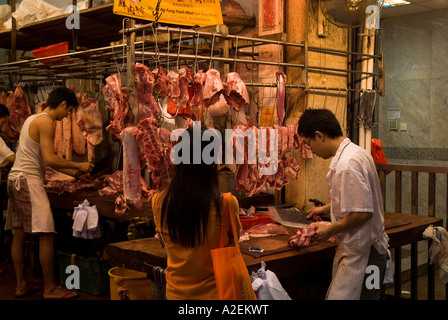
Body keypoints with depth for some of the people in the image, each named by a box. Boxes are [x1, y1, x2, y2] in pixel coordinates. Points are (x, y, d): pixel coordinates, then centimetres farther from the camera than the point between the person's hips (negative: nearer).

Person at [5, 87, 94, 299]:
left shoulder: (33, 118, 19)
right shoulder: (46, 122, -11)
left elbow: (47, 160, 21)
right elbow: (50, 160, -19)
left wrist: (74, 173, 18)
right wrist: (78, 166, -7)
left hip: (15, 180, 10)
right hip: (29, 181, -10)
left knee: (19, 234, 12)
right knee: (46, 235, -7)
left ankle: (21, 285, 19)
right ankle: (50, 289, -1)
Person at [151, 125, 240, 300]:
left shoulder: (159, 202, -13)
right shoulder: (226, 204, -22)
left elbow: (165, 241, 3)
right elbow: (233, 240, -4)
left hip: (175, 292, 3)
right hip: (213, 293, -3)